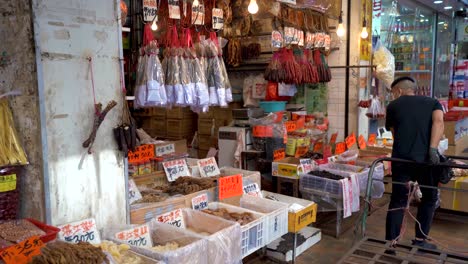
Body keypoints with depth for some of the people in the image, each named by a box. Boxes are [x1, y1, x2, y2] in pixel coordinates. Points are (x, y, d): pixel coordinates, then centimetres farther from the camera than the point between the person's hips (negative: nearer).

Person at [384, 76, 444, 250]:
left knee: (398, 200, 10)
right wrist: (433, 149, -15)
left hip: (400, 159, 0)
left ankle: (390, 243, 10)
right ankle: (420, 241, 22)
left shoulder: (393, 106, 15)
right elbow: (438, 122, -6)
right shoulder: (433, 102, 15)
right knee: (429, 198, 19)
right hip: (426, 158, 0)